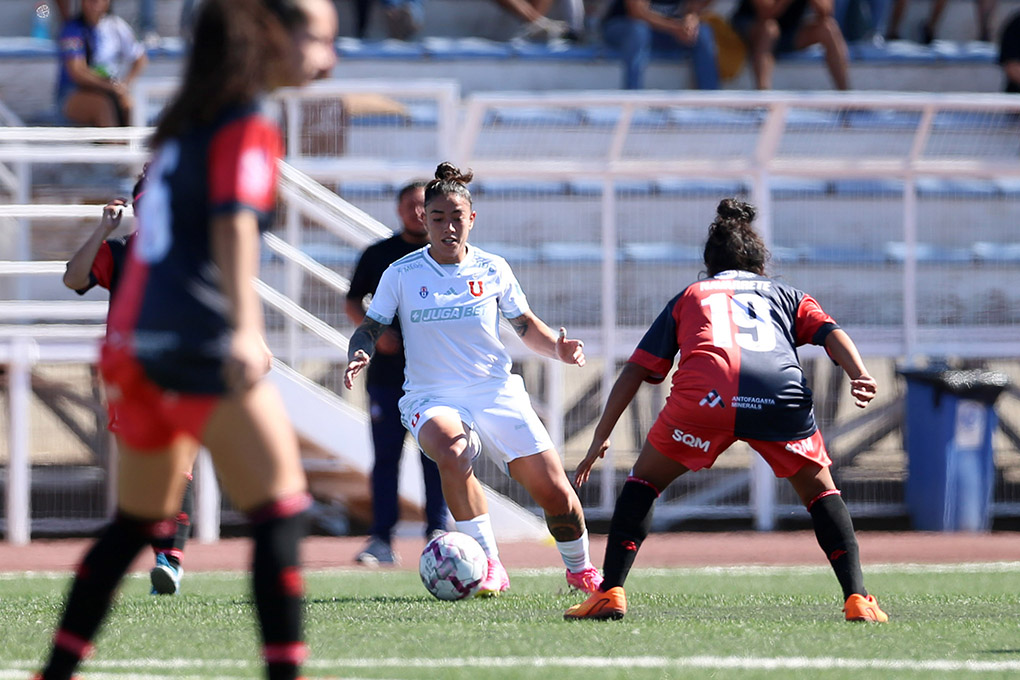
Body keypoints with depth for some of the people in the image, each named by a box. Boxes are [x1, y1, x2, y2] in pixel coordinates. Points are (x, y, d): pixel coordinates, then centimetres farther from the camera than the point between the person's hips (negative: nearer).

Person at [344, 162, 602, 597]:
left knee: (554, 491, -6)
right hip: (432, 399, -2)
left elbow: (526, 326, 14)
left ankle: (580, 569, 24)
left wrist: (557, 348, -6)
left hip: (498, 395, 2)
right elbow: (369, 328, 5)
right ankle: (489, 566, -27)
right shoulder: (401, 275, -1)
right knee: (452, 453, -37)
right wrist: (359, 355, -18)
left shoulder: (492, 269, 4)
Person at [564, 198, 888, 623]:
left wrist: (600, 438, 30)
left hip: (704, 394, 0)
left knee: (644, 480, 21)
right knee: (819, 491, 21)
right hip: (780, 393, 1)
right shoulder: (787, 295, 36)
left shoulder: (690, 296, 35)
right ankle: (856, 598, 7)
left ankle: (611, 592, 10)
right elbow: (830, 333, 15)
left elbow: (637, 369, 27)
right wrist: (860, 376, -1)